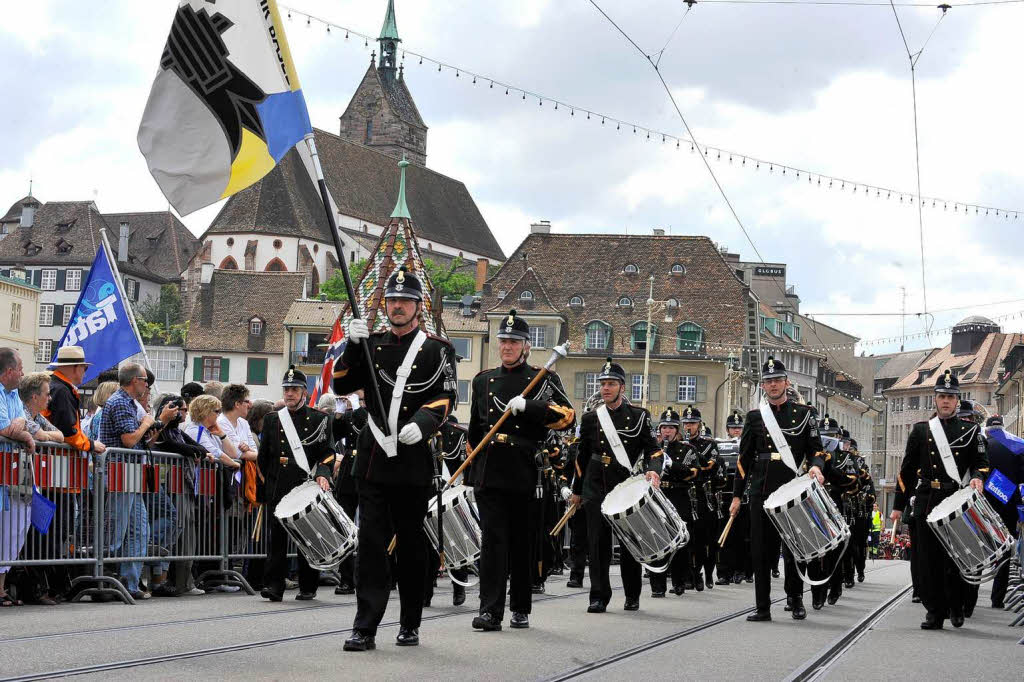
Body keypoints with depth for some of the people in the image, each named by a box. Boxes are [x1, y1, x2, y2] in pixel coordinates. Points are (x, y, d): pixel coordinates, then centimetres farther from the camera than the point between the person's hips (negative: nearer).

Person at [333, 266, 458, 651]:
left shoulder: (436, 349, 2)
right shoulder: (372, 345, 13)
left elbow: (447, 397, -6)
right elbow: (342, 386, 8)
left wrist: (422, 424, -23)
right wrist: (352, 346, -5)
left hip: (412, 460, -2)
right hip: (373, 460, 2)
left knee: (411, 544, 8)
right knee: (371, 543, -3)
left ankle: (410, 625, 20)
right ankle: (365, 628, -5)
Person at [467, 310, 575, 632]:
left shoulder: (544, 379, 4)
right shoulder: (483, 381, 15)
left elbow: (567, 417, -8)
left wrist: (527, 406, -19)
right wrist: (472, 472, 19)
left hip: (526, 474, -2)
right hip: (489, 473, 2)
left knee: (523, 542, 6)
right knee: (492, 539, -7)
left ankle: (521, 609, 17)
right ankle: (490, 610, -12)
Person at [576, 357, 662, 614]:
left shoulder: (638, 416, 3)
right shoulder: (590, 419, 9)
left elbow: (652, 449, -1)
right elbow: (583, 457, 17)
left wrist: (653, 470, -21)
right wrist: (577, 490, 21)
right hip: (596, 491, 1)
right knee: (598, 544, -4)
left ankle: (632, 596, 19)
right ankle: (599, 597, -1)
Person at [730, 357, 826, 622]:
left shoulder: (802, 414, 7)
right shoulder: (755, 417, 11)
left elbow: (816, 449, 8)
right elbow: (744, 459, 12)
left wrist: (816, 466, -15)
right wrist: (737, 495, 9)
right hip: (761, 491, 2)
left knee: (793, 549, 0)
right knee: (761, 550, 0)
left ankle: (796, 600, 16)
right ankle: (763, 607, 4)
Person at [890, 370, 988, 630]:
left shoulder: (970, 430, 10)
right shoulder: (920, 430, 12)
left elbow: (981, 462, 9)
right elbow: (907, 470, 13)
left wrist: (977, 477, -15)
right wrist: (898, 505, 11)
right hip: (926, 504, 1)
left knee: (955, 557, -2)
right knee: (928, 559, -1)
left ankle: (955, 606, 17)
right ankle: (934, 611, 4)